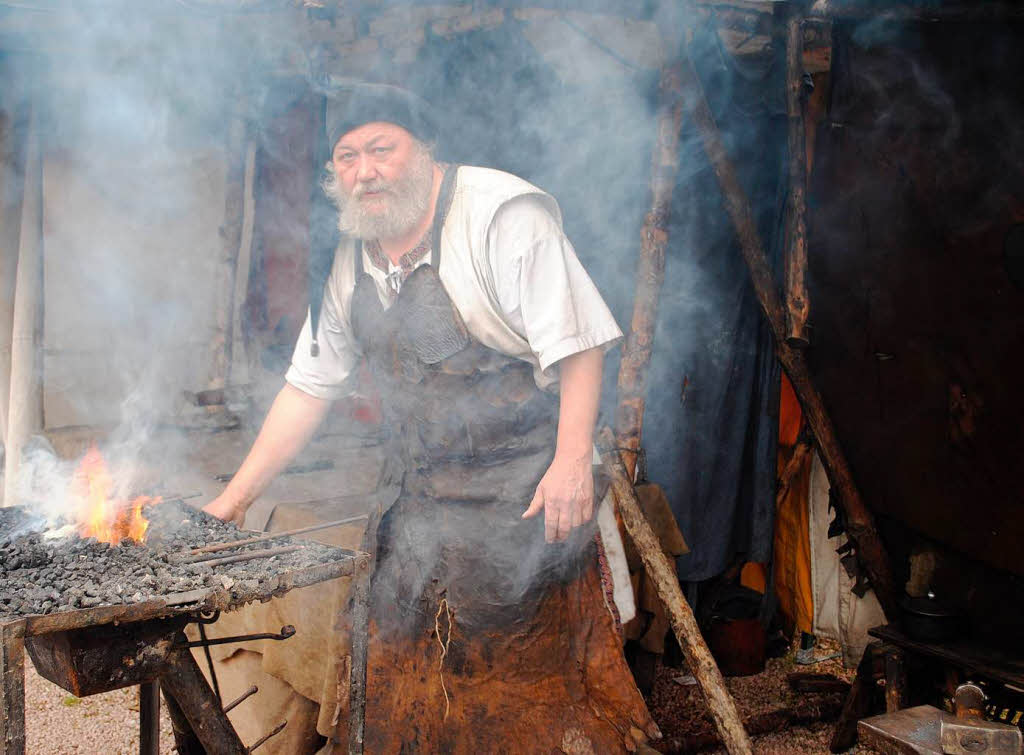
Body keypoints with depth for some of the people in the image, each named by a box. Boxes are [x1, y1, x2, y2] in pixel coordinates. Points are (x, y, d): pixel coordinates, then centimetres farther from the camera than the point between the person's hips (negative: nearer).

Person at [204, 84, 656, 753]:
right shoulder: (348, 261, 7)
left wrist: (573, 460, -26)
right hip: (427, 506, 7)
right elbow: (309, 386, 12)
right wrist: (235, 498, 11)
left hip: (529, 493, -6)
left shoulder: (502, 214, -13)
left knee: (538, 664, -1)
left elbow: (577, 342, -16)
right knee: (407, 670, 12)